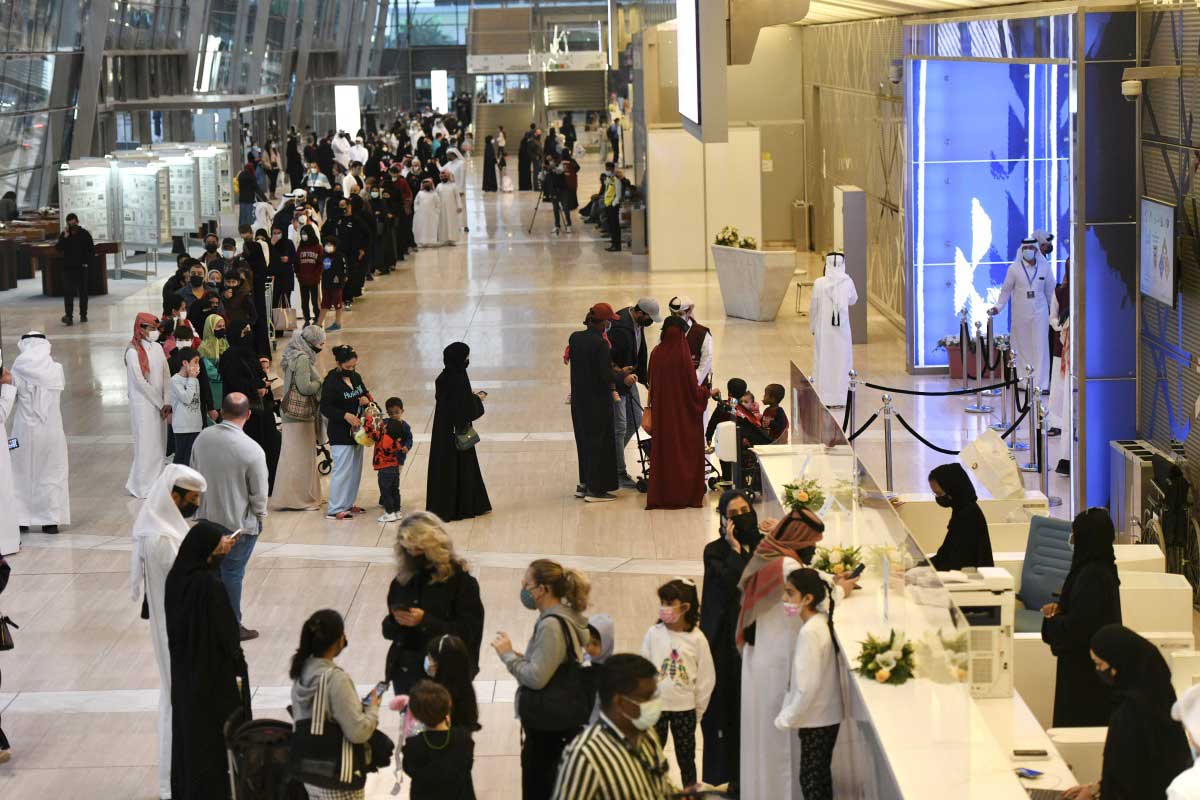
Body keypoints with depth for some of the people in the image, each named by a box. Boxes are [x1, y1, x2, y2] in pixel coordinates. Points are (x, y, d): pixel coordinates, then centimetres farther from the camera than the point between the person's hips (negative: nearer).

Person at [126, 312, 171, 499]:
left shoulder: (157, 348, 7)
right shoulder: (133, 352, -12)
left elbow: (166, 376, 5)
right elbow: (140, 381, -14)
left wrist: (167, 402, -6)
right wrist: (160, 403, -11)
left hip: (159, 405, 6)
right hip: (142, 404, -6)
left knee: (159, 444, 9)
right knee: (146, 445, -3)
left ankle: (155, 482, 18)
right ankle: (141, 486, 7)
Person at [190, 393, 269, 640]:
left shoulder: (203, 438, -9)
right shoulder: (252, 450, -24)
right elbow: (259, 494, -16)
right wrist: (260, 518, 4)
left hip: (207, 517, 5)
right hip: (239, 523, -5)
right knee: (232, 573, 9)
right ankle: (232, 627, 23)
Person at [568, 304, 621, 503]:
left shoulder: (575, 338, 1)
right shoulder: (600, 344, -19)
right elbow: (606, 376, -21)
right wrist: (622, 376, -2)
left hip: (579, 398, 7)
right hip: (598, 400, -7)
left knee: (584, 440, 17)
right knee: (600, 441, 3)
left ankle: (584, 484, 24)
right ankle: (596, 489, 6)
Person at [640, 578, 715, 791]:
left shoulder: (697, 638, -9)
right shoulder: (654, 634, -6)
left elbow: (706, 676, -1)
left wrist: (699, 707, 3)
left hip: (685, 707, -1)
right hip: (655, 705, 1)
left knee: (686, 752, 13)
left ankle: (690, 786, 27)